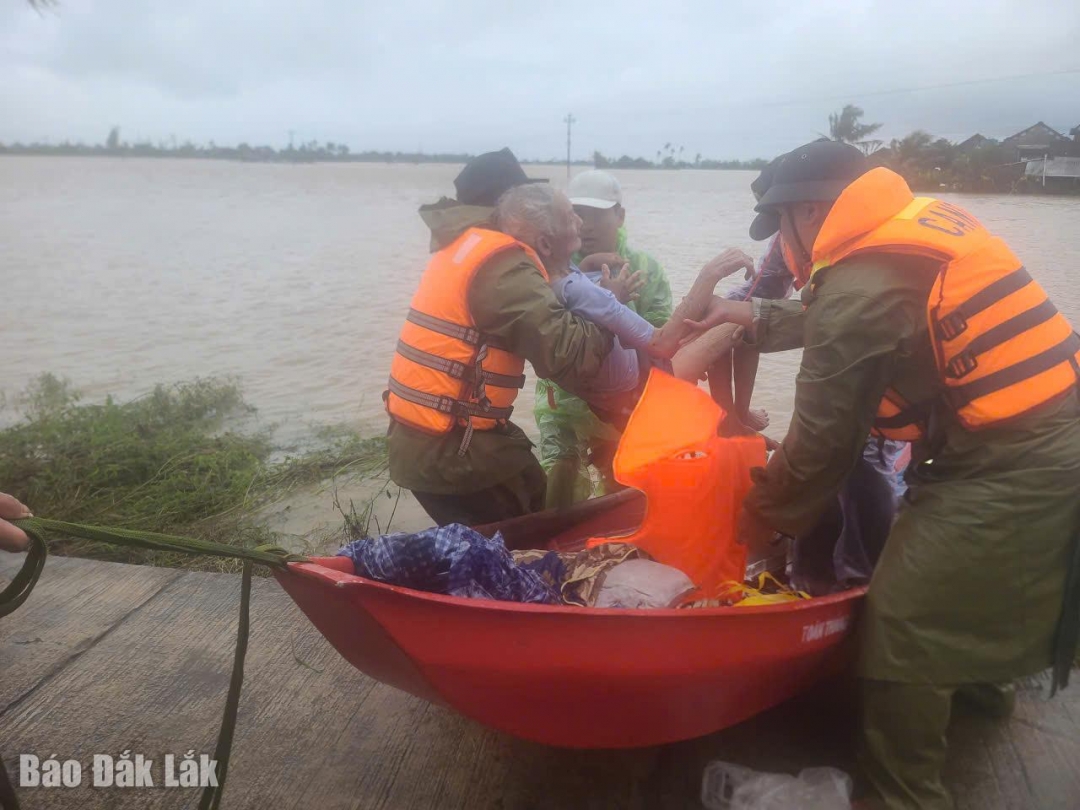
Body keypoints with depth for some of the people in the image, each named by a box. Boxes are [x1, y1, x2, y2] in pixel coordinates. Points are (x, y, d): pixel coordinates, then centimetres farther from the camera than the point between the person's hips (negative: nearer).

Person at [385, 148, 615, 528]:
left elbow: (527, 313, 13)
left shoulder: (461, 246, 13)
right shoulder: (501, 260, -16)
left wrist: (551, 261, 2)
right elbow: (569, 356, -22)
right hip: (454, 452, -9)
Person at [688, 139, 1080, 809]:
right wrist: (760, 318, 29)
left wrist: (762, 520, 2)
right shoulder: (920, 229, 9)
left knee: (902, 623, -1)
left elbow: (821, 444, -12)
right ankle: (973, 672, 54)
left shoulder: (857, 290, -18)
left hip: (1010, 472, -10)